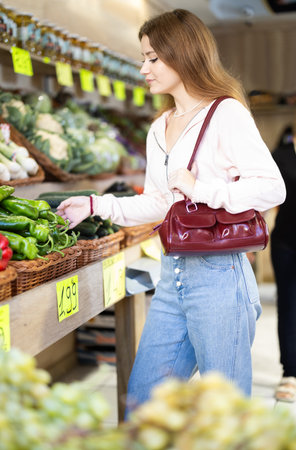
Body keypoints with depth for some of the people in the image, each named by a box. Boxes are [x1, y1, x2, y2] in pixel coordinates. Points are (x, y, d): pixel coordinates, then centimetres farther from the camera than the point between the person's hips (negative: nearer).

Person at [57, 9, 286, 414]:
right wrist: (95, 205, 18)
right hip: (172, 278, 8)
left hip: (217, 277, -7)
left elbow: (272, 187, -14)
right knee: (140, 402, 13)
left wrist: (200, 189, -18)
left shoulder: (226, 114, -8)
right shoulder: (159, 129, 17)